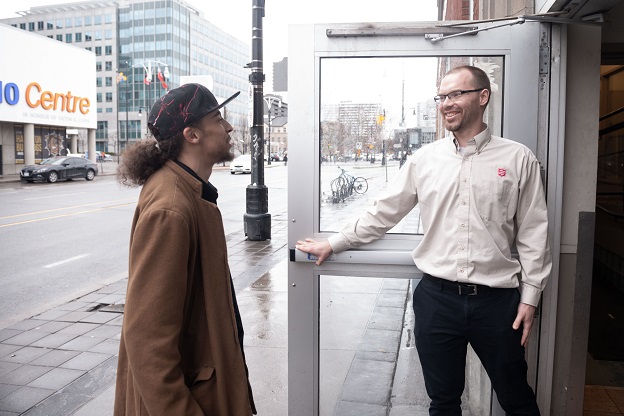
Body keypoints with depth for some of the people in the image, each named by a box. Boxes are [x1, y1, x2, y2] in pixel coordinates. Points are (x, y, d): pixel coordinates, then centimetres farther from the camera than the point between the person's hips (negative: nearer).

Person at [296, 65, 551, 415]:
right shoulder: (425, 159, 4)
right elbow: (383, 214, 9)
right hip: (437, 297, 2)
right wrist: (333, 244, 11)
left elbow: (533, 233, 0)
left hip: (497, 299, -1)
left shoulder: (518, 158, -1)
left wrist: (530, 297, -2)